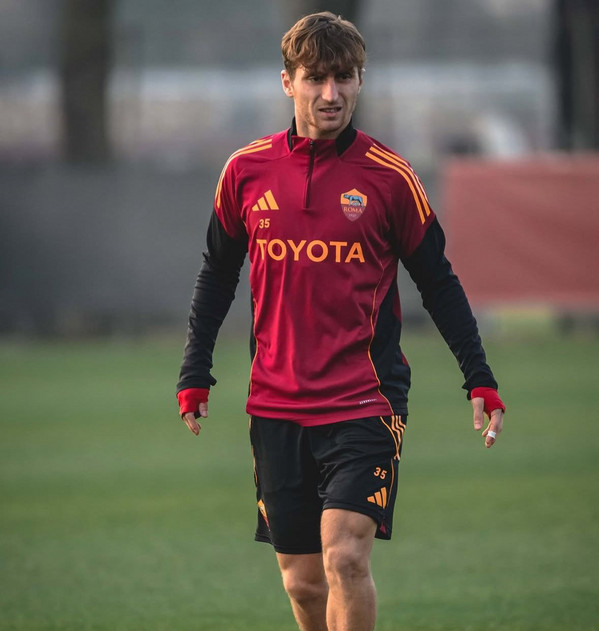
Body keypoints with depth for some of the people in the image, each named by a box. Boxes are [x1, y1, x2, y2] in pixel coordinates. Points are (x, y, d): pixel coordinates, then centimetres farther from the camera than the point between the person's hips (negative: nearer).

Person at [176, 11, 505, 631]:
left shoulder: (389, 177, -3)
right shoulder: (246, 171, 3)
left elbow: (437, 282, 5)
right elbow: (217, 274, 14)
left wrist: (479, 378, -1)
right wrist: (194, 375, 10)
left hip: (365, 403, -3)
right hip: (276, 409, 3)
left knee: (345, 558, -19)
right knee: (302, 580, 7)